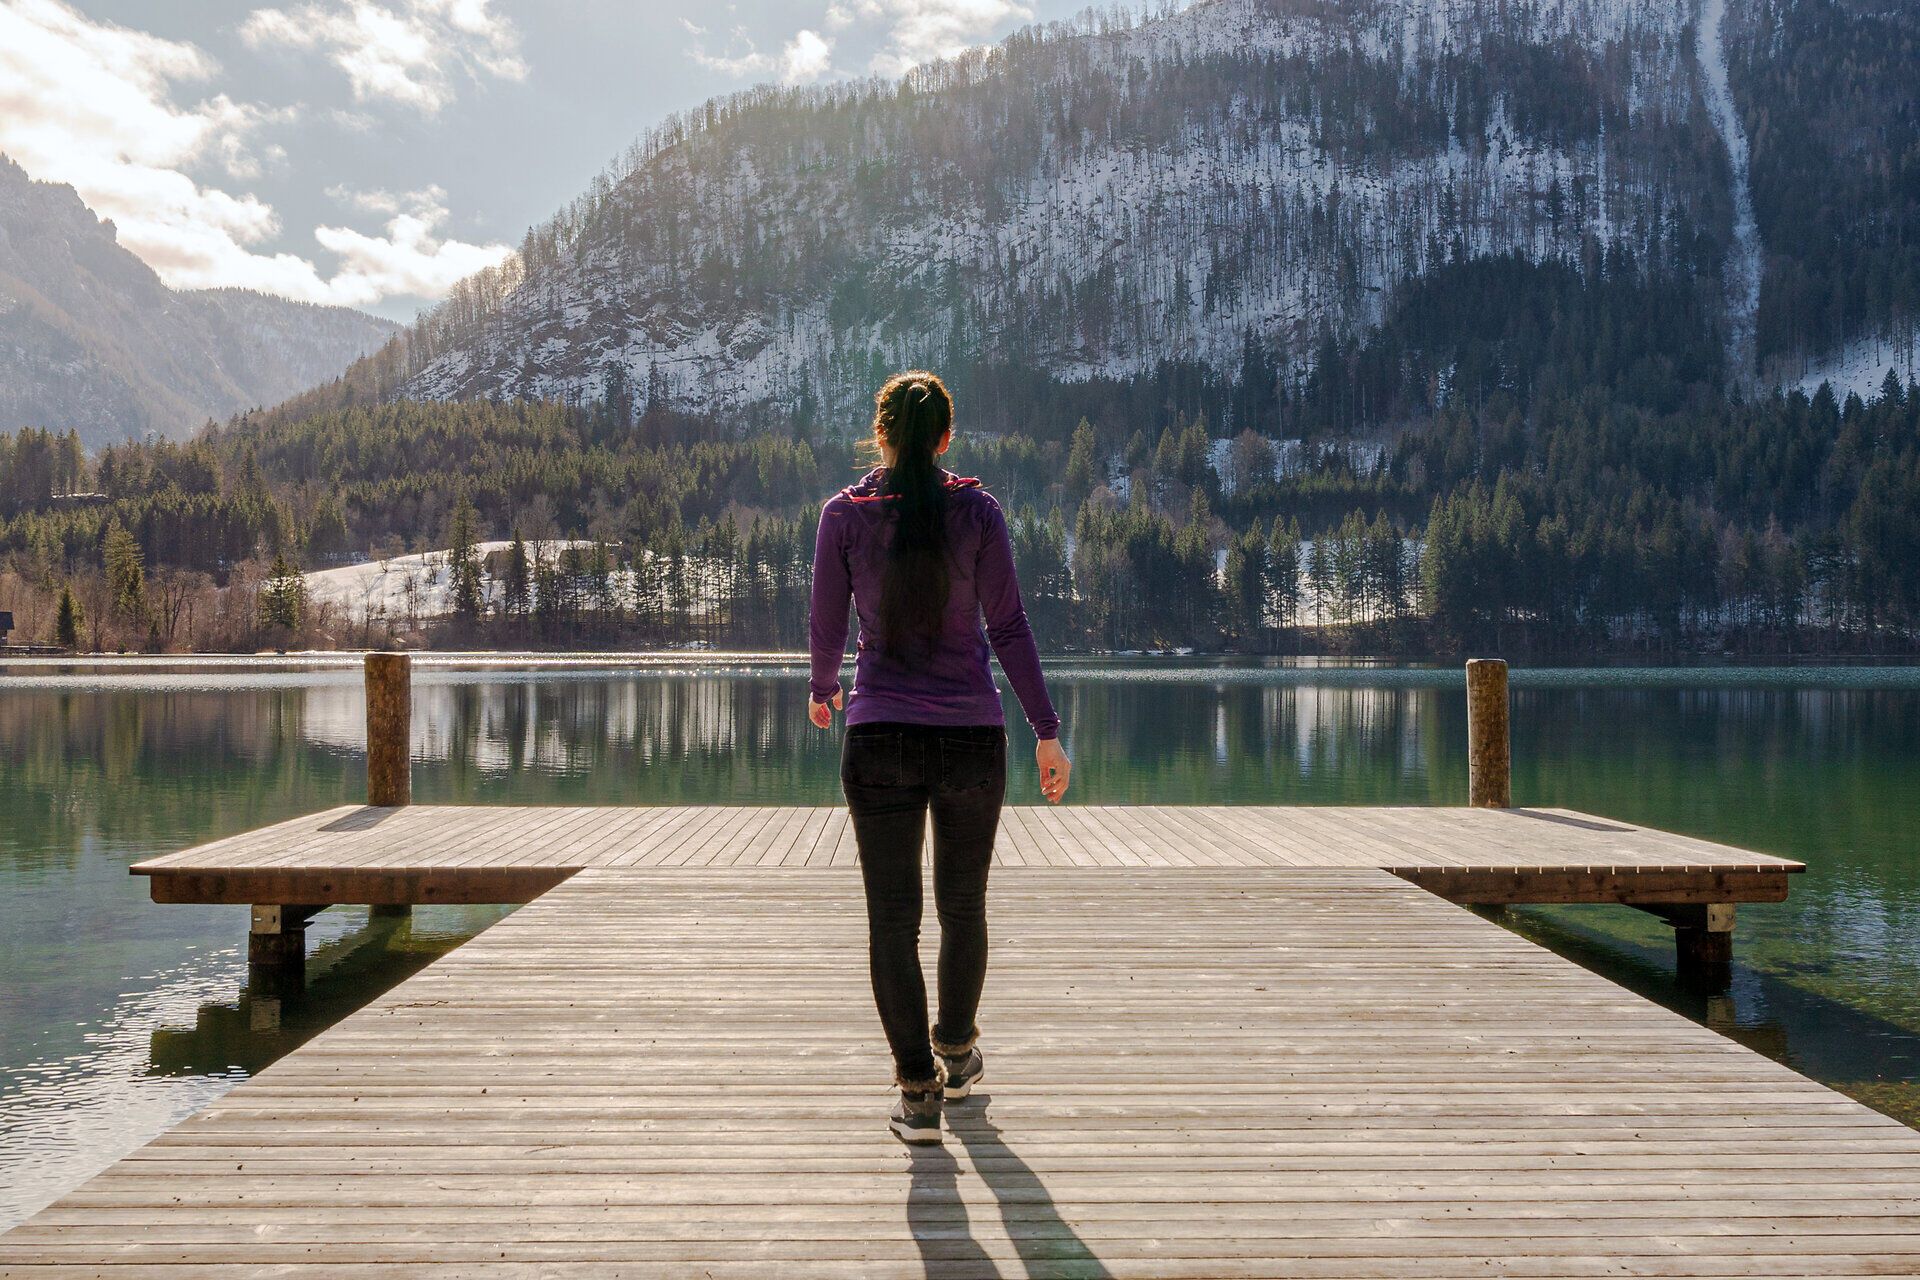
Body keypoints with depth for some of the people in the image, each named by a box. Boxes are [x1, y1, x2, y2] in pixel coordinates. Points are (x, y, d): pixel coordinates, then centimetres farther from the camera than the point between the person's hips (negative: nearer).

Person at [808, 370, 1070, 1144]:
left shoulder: (844, 514, -2)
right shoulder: (976, 511, -4)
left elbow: (827, 625, 4)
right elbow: (1008, 627, -7)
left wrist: (822, 691, 25)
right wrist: (1047, 731, -3)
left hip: (880, 738, -1)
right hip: (972, 738, 1)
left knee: (893, 919, 4)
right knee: (963, 907, 18)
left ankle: (918, 1092, 0)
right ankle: (956, 1053, 36)